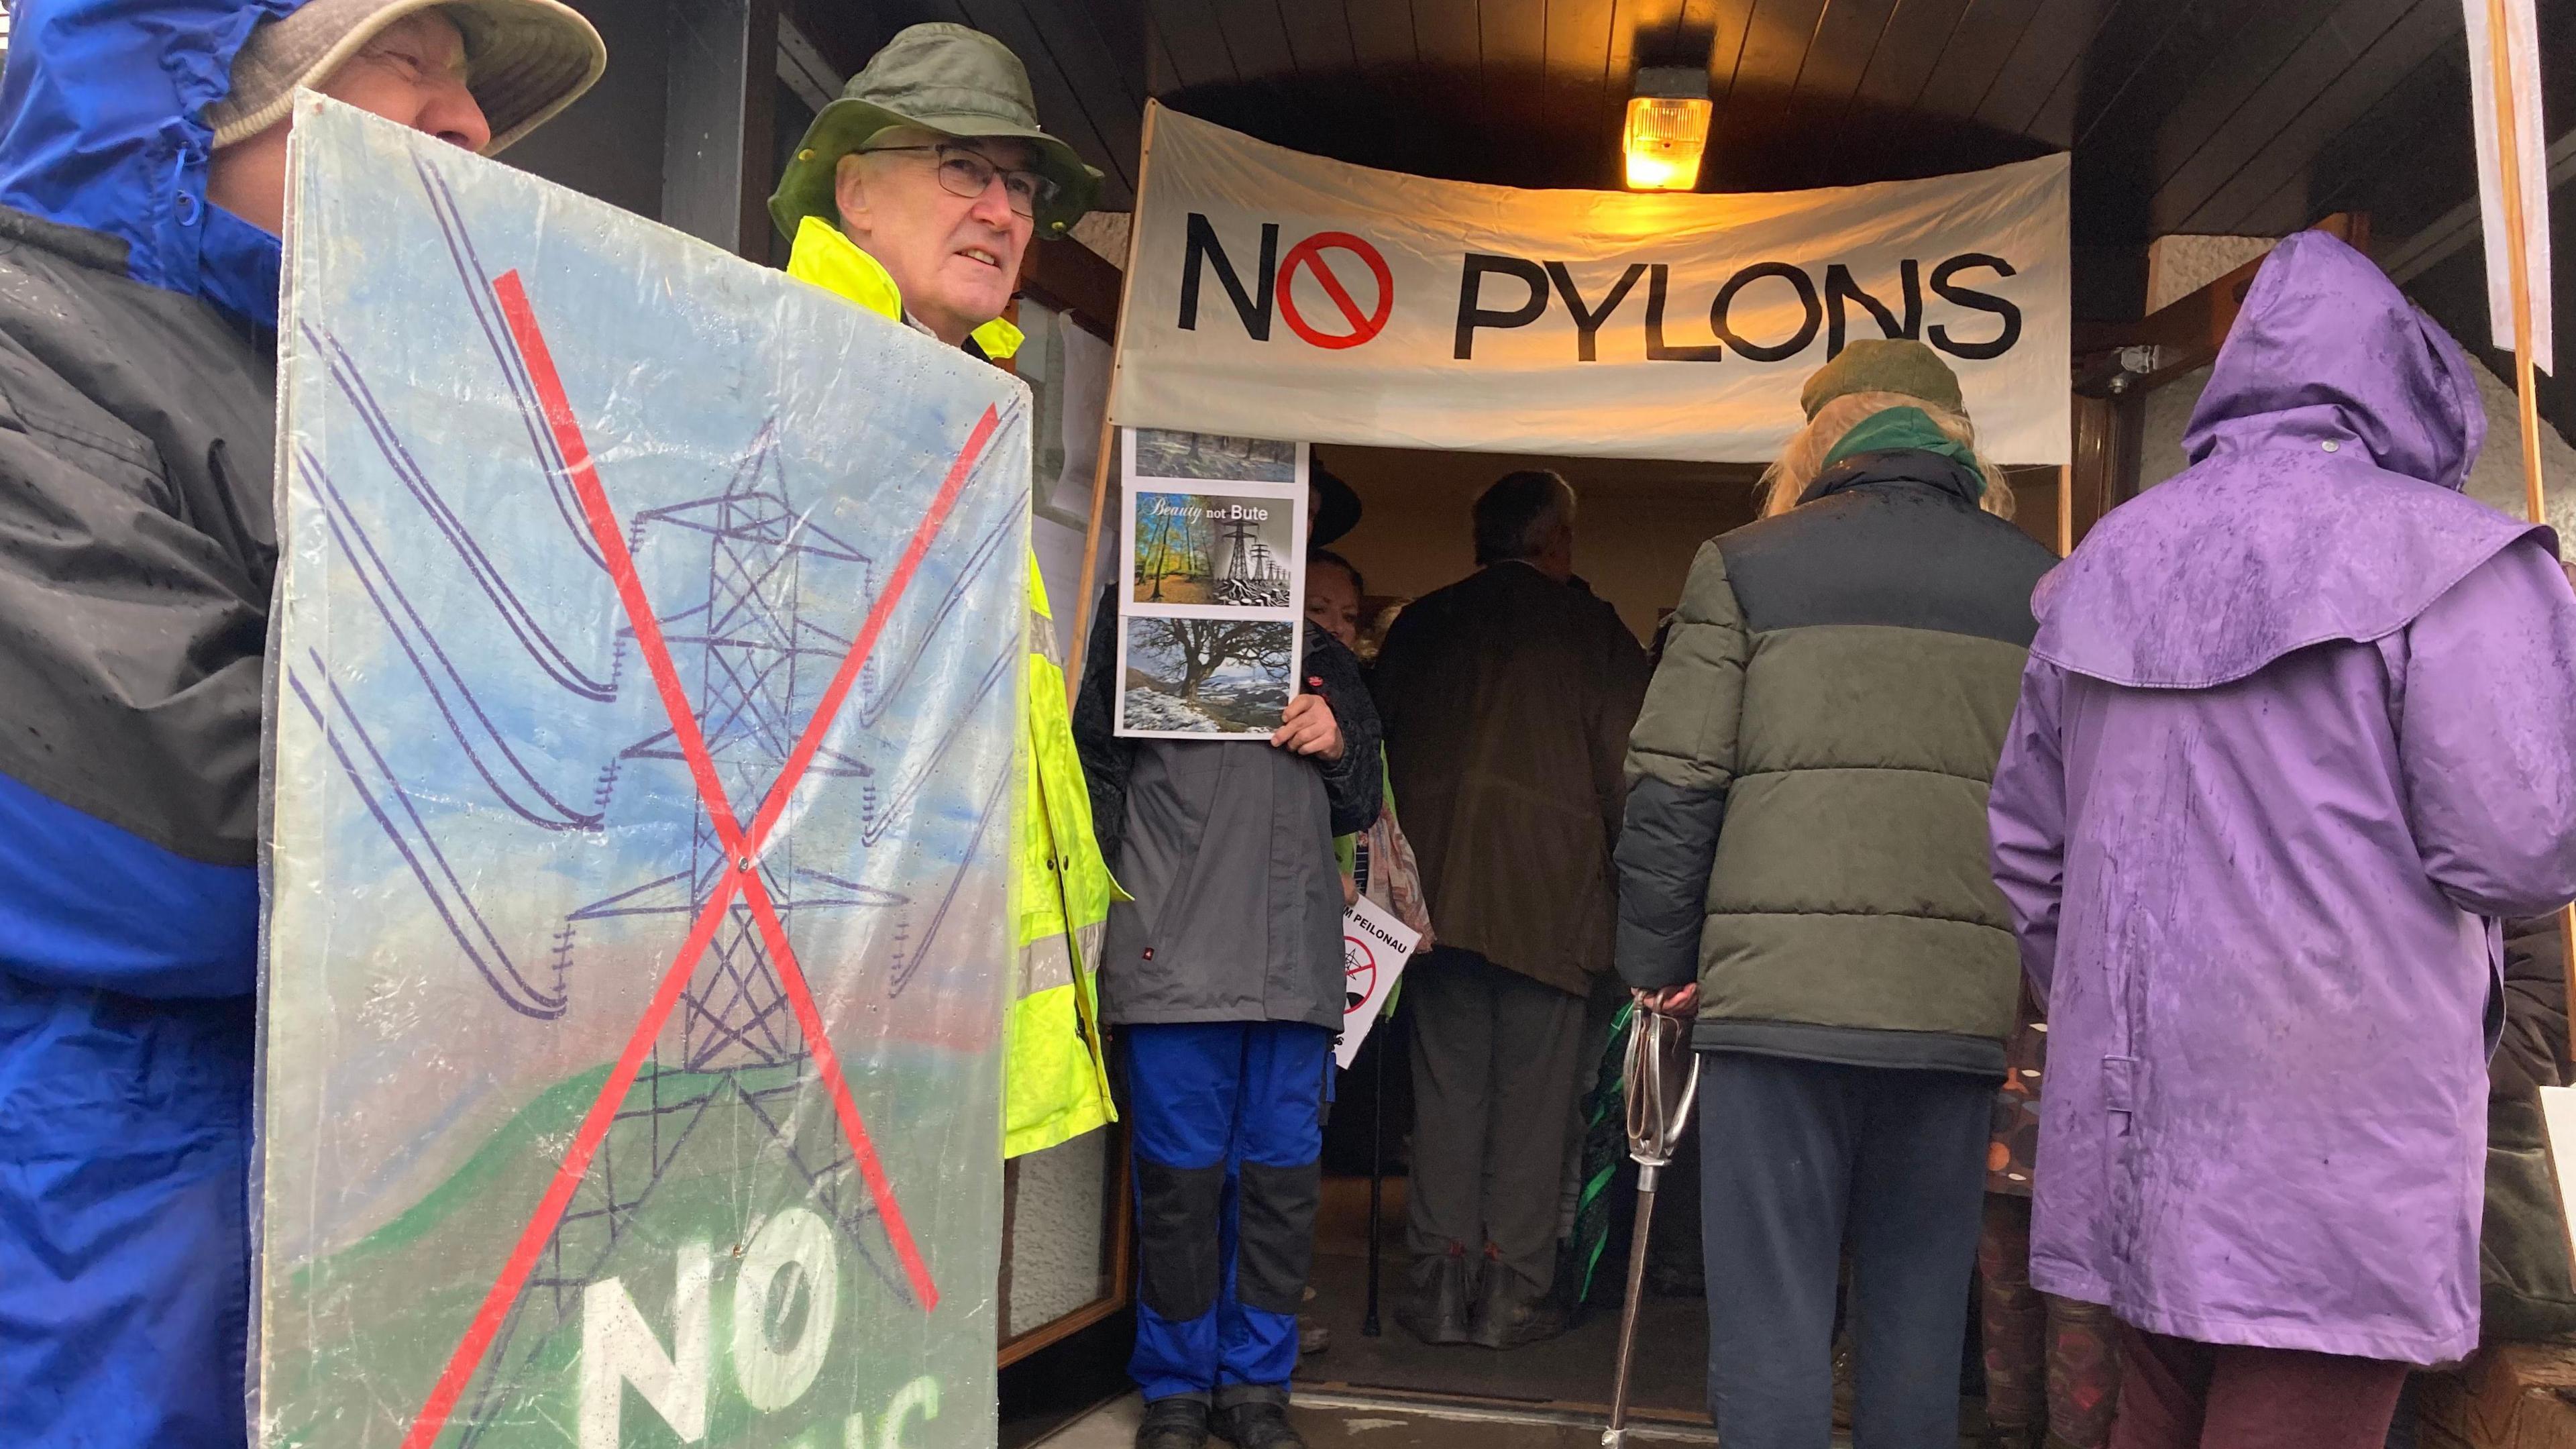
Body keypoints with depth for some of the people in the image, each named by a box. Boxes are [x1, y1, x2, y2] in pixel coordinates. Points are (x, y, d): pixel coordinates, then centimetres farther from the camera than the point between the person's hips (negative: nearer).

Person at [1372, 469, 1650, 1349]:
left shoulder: (1419, 624, 13)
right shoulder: (1593, 631, 4)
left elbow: (1377, 743, 14)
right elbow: (1627, 771, 0)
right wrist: (1624, 871, 12)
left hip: (1433, 880, 3)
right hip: (1550, 880, -2)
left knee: (1446, 1083, 7)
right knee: (1532, 1092, 3)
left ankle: (1441, 1287, 8)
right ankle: (1512, 1292, 6)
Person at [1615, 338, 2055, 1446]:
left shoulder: (1746, 566, 4)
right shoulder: (2039, 586, 11)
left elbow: (1672, 785, -2)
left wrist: (1657, 966, 7)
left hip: (1779, 991, -3)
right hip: (1962, 1006, 3)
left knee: (1772, 1313, 3)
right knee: (1920, 1318, 14)